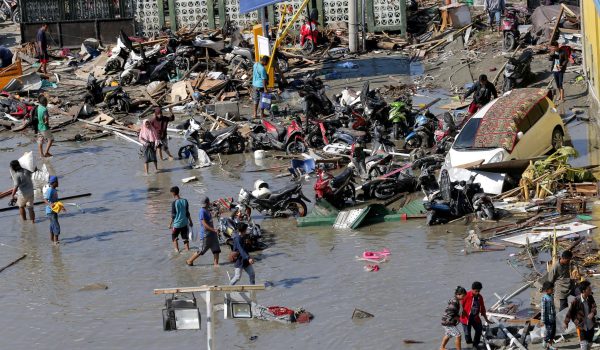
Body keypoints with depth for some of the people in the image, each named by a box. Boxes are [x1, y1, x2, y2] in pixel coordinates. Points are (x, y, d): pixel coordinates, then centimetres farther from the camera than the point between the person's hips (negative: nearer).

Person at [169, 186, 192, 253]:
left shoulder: (174, 203, -15)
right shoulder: (185, 201, -2)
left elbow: (173, 215, -12)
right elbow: (187, 213, 4)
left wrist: (170, 224, -1)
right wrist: (190, 222, 15)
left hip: (176, 224, -4)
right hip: (184, 223, 4)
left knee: (174, 238, 13)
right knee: (185, 239, 12)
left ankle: (177, 250, 6)